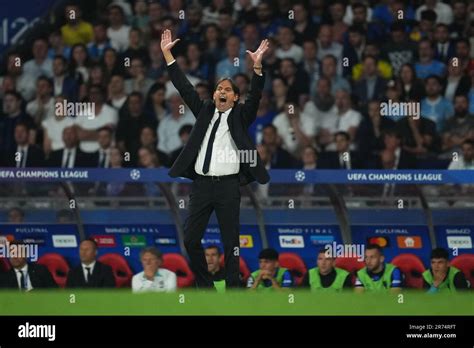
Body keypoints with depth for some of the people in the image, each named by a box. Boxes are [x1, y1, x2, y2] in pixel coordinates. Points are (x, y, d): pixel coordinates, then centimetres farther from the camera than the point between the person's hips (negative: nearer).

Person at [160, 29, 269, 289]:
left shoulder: (240, 116, 7)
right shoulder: (204, 111, 15)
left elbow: (255, 96, -8)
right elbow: (184, 87, 13)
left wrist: (257, 66, -23)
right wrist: (167, 54, 8)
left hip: (227, 185, -3)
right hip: (202, 184, 3)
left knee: (230, 241, -1)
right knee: (191, 238, 0)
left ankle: (232, 291, 5)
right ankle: (205, 287, 13)